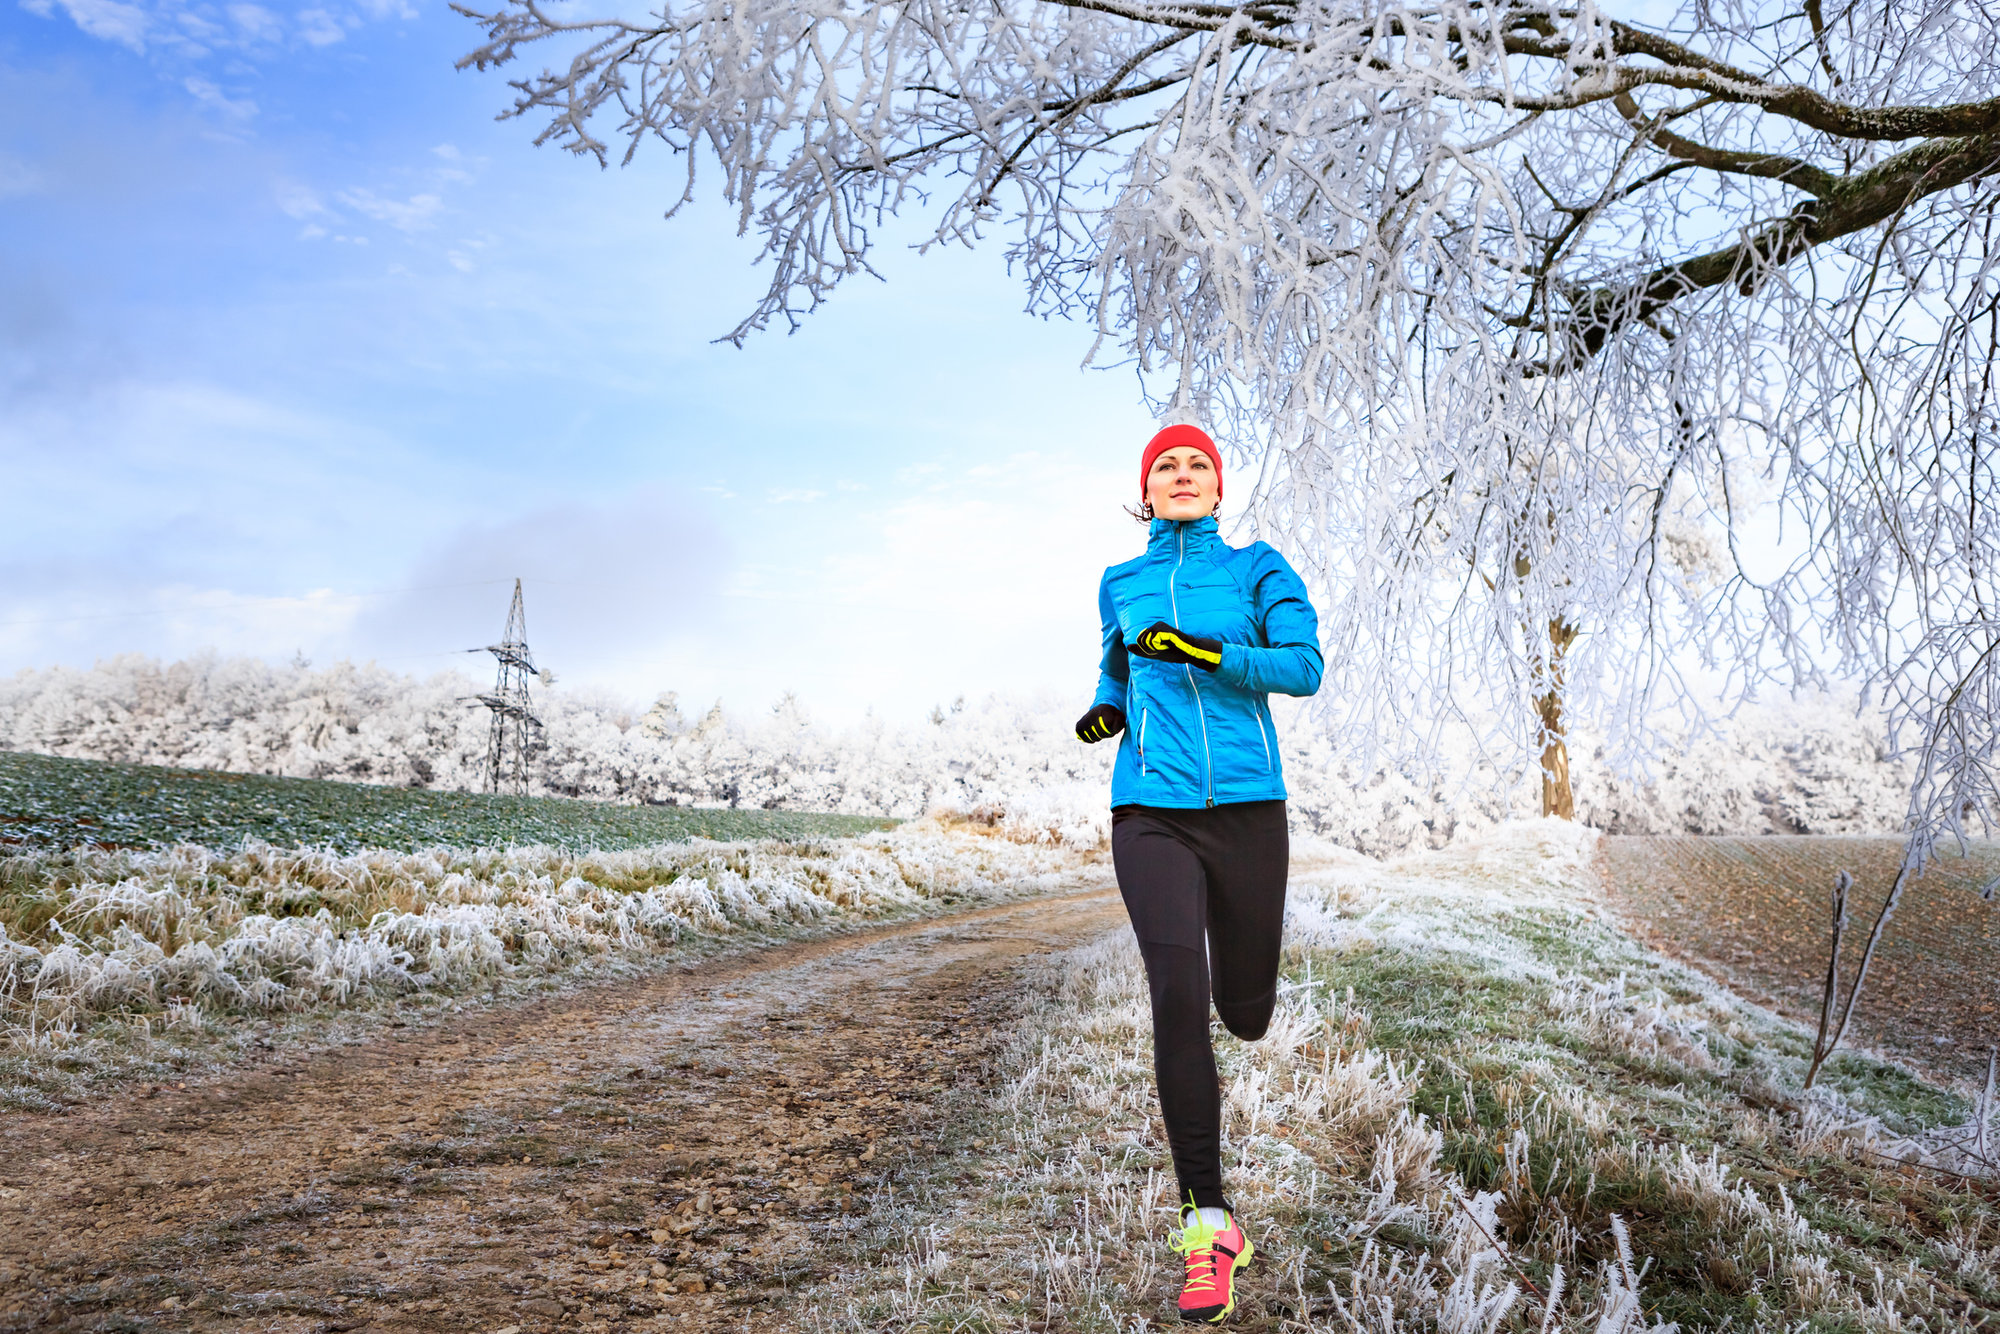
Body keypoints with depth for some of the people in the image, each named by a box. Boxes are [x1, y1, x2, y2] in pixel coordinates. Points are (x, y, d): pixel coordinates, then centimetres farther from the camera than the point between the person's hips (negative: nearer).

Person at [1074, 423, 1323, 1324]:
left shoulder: (1257, 568, 6)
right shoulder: (1120, 584, 13)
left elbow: (1304, 666, -6)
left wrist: (1205, 654, -19)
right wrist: (1106, 711, 6)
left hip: (1246, 809, 0)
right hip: (1152, 812, 0)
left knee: (1245, 1013, 9)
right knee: (1177, 994, -20)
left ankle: (1244, 983, 51)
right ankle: (1210, 1225, -16)